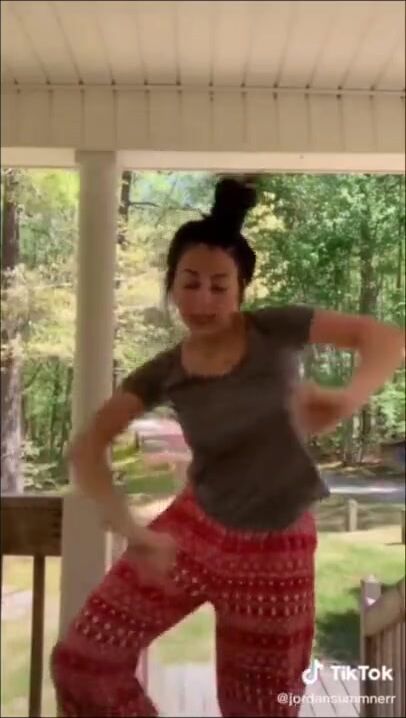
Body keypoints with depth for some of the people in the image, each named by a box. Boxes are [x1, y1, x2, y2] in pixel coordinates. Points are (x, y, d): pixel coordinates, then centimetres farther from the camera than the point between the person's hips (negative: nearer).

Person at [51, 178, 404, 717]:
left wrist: (347, 399, -35)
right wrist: (132, 531, -26)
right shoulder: (164, 374, -8)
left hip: (277, 548, -1)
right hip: (197, 530, 2)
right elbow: (87, 449, -11)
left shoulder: (275, 330, -13)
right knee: (81, 662, 0)